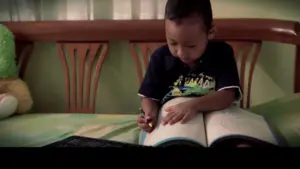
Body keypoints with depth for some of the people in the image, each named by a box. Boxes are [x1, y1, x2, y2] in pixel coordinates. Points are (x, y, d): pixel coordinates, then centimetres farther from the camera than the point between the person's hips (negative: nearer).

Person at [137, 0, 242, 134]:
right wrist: (151, 114, -19)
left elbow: (227, 95, -14)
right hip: (169, 122, 1)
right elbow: (149, 97, 4)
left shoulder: (222, 54, -4)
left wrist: (194, 105, -30)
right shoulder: (160, 57, -1)